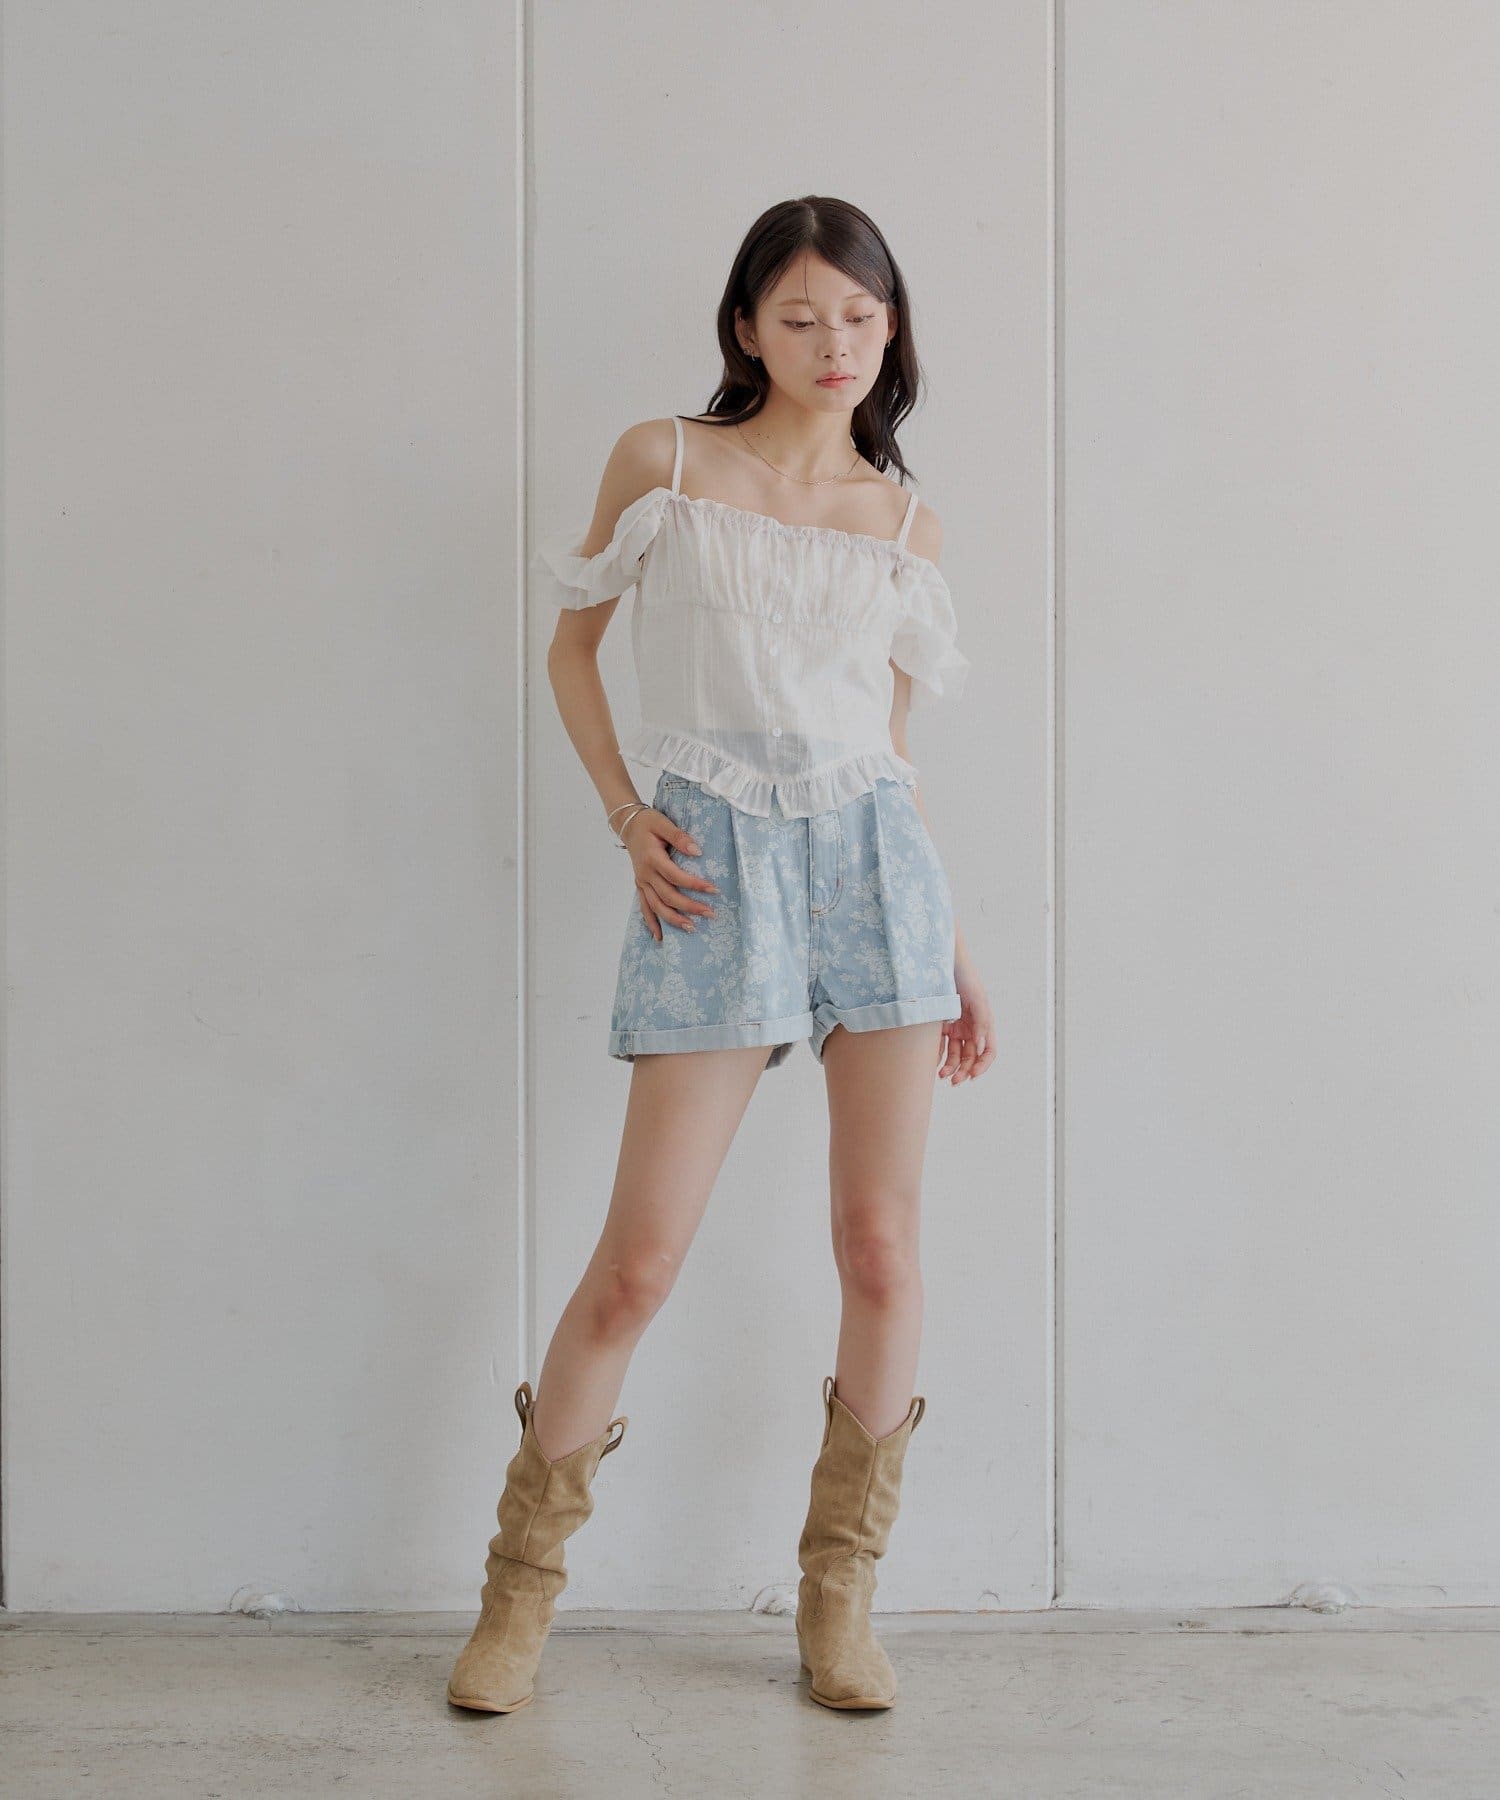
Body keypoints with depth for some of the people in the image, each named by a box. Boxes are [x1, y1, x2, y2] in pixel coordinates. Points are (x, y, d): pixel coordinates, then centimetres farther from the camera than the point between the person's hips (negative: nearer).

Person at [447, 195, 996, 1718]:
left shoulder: (903, 525, 11)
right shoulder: (662, 462, 5)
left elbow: (891, 741, 15)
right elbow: (573, 645, 12)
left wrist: (959, 950, 13)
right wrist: (628, 820, -2)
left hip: (874, 856, 3)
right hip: (714, 866, -3)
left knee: (882, 1252, 1)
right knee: (637, 1262, -3)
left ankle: (840, 1593, 19)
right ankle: (521, 1585, 17)